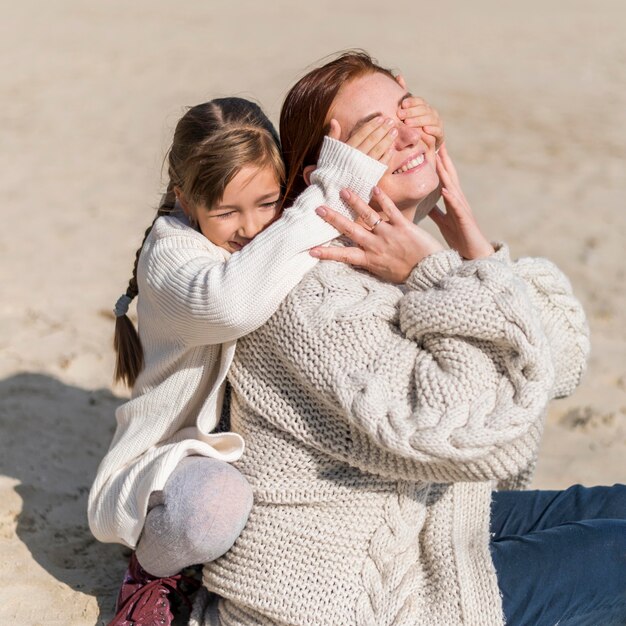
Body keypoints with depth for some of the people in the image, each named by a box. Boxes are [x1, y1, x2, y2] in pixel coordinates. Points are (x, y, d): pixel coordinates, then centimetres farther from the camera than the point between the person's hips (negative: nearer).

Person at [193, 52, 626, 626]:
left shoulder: (413, 261, 3)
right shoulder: (315, 296, -26)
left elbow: (562, 363, 0)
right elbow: (482, 434, -34)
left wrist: (478, 254, -13)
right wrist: (445, 277, -26)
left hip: (417, 526, 9)